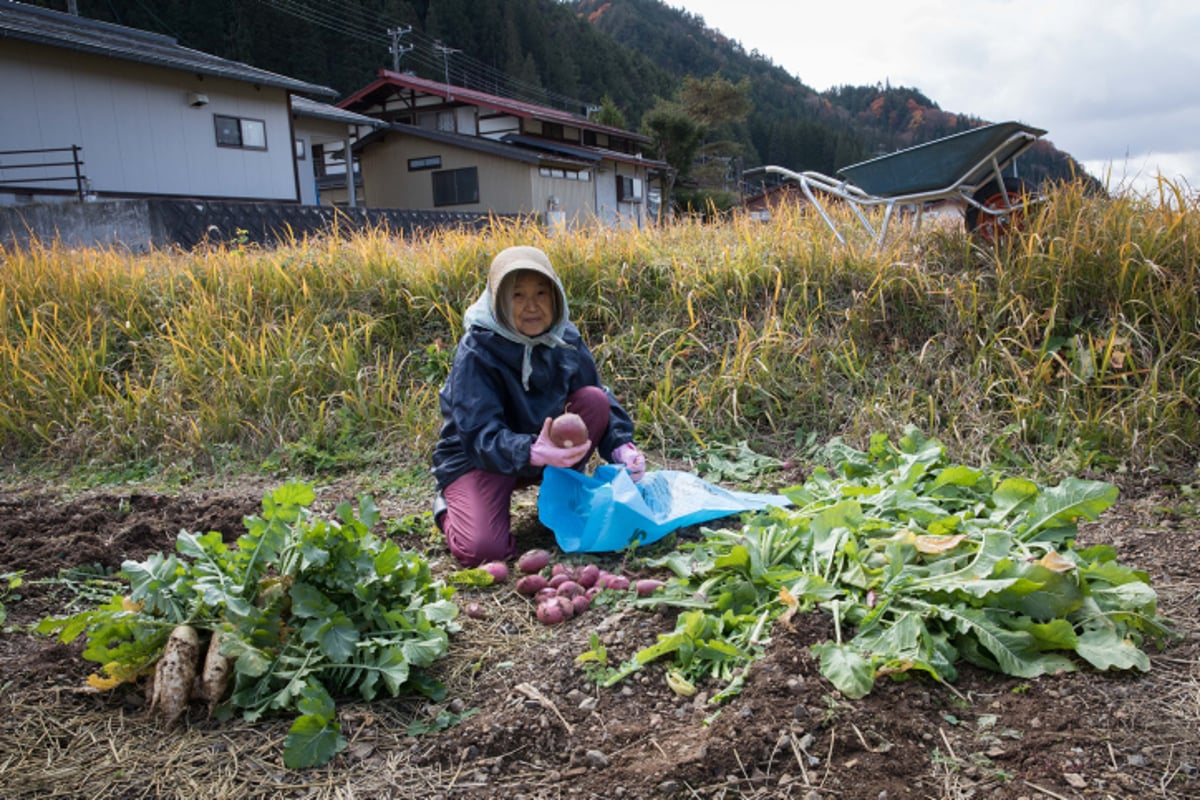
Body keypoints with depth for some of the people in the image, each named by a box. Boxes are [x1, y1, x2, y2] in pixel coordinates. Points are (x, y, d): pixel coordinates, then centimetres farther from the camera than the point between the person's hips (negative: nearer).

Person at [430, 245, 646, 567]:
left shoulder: (565, 338, -7)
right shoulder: (477, 352, -23)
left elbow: (605, 402, -2)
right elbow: (480, 435, -29)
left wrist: (622, 447, -21)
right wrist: (533, 453, -49)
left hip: (548, 442, 5)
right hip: (477, 457, -4)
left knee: (594, 399, -20)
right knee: (484, 550, -27)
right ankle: (448, 506, 9)